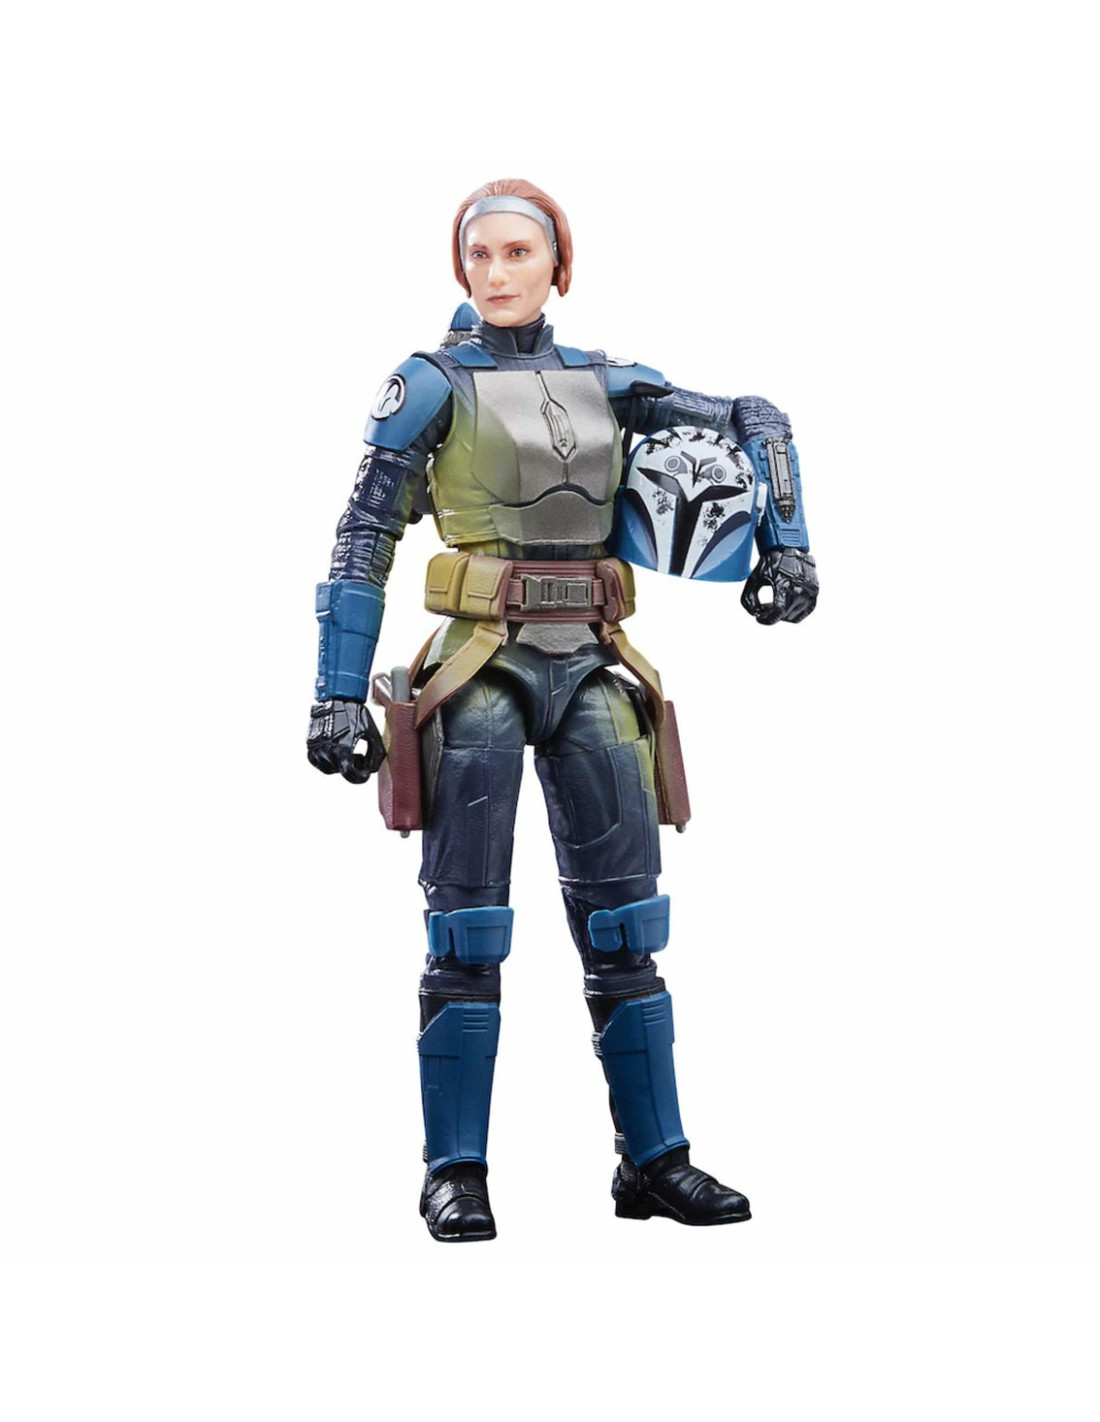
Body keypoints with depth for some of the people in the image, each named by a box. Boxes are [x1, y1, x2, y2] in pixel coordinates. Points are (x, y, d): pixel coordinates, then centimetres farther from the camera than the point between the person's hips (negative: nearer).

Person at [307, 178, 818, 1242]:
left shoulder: (604, 383, 12)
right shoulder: (432, 384, -1)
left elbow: (756, 421, 18)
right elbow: (361, 544, -5)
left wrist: (786, 544, 6)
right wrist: (339, 695, -11)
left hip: (590, 674, 4)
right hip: (482, 673, -4)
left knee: (625, 928, 5)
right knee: (469, 936, -3)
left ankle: (654, 1160, 12)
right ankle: (455, 1174, 4)